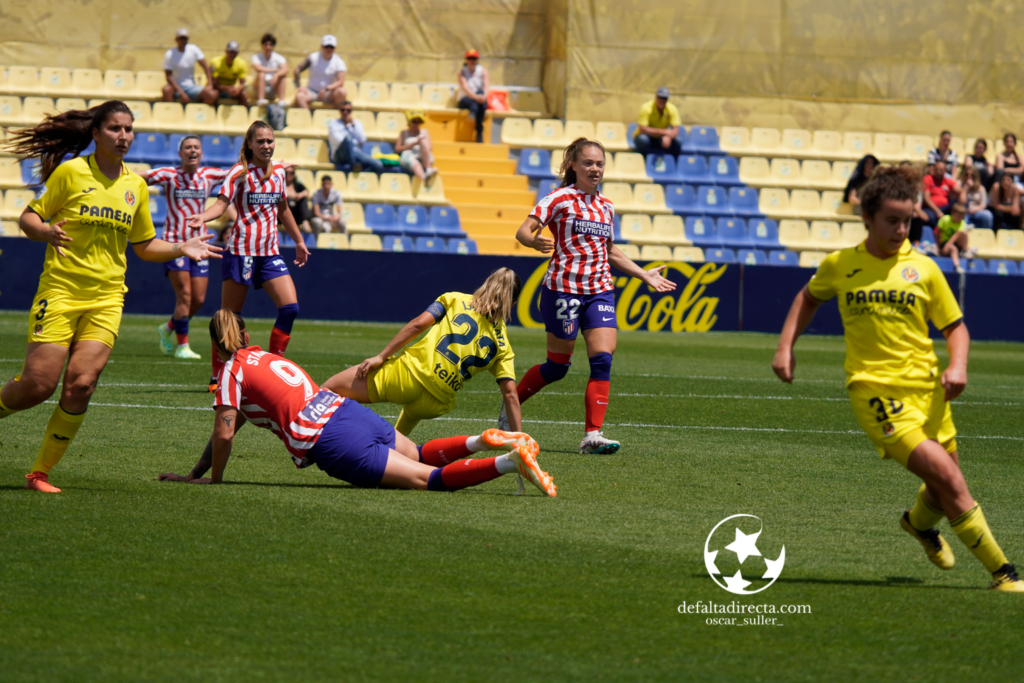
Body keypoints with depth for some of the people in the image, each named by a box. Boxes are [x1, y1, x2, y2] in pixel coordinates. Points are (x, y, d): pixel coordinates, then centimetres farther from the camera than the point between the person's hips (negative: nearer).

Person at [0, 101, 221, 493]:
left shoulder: (136, 185, 11)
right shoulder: (71, 171, -2)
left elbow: (144, 246, 22)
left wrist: (180, 249, 5)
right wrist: (47, 232, -20)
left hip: (106, 298, 3)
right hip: (60, 290, -3)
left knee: (80, 385, -11)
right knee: (38, 384, -12)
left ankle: (40, 472, 1)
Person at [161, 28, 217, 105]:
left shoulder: (193, 49, -1)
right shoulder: (169, 54, -10)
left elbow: (205, 66, 0)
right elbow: (168, 76, -15)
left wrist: (210, 84, -13)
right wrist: (181, 92, -25)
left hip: (191, 87, 3)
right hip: (176, 87, -3)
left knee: (212, 95, -24)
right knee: (166, 89, -38)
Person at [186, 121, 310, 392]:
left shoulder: (278, 171, 11)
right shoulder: (240, 172, -7)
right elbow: (222, 203, -19)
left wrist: (299, 241, 32)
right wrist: (203, 217, -39)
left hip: (270, 252, 5)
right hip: (241, 251, -5)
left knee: (290, 307, -9)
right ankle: (217, 377, 10)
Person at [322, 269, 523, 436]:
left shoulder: (455, 300, 13)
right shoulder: (502, 344, 15)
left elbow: (418, 324, -1)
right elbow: (510, 394, 7)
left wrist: (381, 357, 2)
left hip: (409, 375, -3)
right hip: (436, 405, 3)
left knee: (330, 389, 4)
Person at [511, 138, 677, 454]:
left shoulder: (606, 207, 15)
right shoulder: (560, 199, -3)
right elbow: (523, 231, -11)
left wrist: (644, 275, 25)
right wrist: (535, 241, -34)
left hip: (600, 291, 5)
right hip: (563, 287, -5)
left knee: (602, 360, -11)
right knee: (557, 366, 1)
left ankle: (593, 435, -12)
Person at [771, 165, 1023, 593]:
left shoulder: (923, 269, 4)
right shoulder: (839, 266, 4)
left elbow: (955, 326, 10)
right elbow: (808, 298, 24)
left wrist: (957, 366, -9)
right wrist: (786, 347, 14)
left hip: (925, 386, 3)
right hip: (874, 388, -3)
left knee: (947, 486, 10)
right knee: (944, 474, -17)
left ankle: (919, 522, 48)